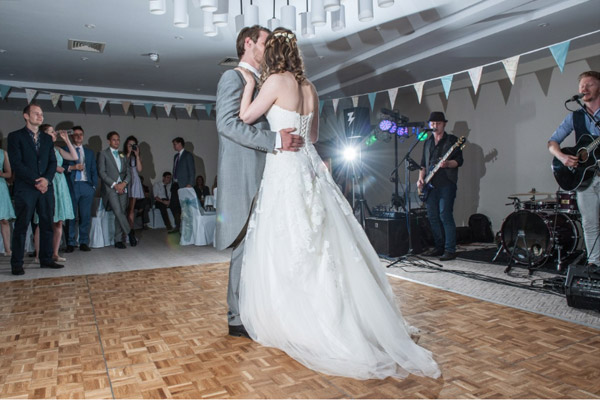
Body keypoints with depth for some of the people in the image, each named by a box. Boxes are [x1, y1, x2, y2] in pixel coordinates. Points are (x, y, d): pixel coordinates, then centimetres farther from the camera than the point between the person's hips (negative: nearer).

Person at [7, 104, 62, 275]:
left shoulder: (47, 139, 17)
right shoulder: (15, 136, 2)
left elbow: (53, 162, 9)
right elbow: (16, 163, -7)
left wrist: (46, 179, -8)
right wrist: (35, 181, -13)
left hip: (46, 188, 5)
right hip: (25, 189, -4)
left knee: (47, 225, 5)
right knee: (21, 226, -1)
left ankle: (46, 259, 13)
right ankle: (17, 264, 5)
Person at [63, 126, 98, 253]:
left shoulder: (89, 152, 20)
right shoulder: (65, 150, 10)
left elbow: (94, 171, 17)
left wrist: (94, 186, 7)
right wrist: (72, 167, -13)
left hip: (86, 186, 3)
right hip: (71, 186, -2)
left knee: (86, 216, 2)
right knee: (71, 216, -2)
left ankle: (84, 242, 9)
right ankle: (71, 243, 6)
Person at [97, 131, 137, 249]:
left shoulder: (122, 155, 20)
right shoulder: (103, 154, 5)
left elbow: (128, 173, 15)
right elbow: (101, 172, -4)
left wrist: (124, 183, -5)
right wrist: (114, 185, -12)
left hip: (122, 188, 4)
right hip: (110, 188, -4)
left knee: (120, 213, 1)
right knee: (118, 212, -17)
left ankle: (118, 240, 5)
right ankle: (130, 233, -6)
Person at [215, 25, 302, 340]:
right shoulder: (233, 77, -3)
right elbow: (227, 124, -18)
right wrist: (275, 140, -21)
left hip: (260, 177, 9)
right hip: (243, 178, -9)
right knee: (246, 248, -5)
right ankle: (239, 319, 7)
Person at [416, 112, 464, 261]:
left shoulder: (452, 140, 3)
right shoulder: (427, 143, 20)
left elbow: (459, 161, -4)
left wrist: (447, 164, -22)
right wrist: (421, 178, 8)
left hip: (446, 184, -6)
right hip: (430, 185, 6)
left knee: (445, 215, -12)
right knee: (433, 216, 7)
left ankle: (450, 250, -7)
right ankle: (439, 247, 18)